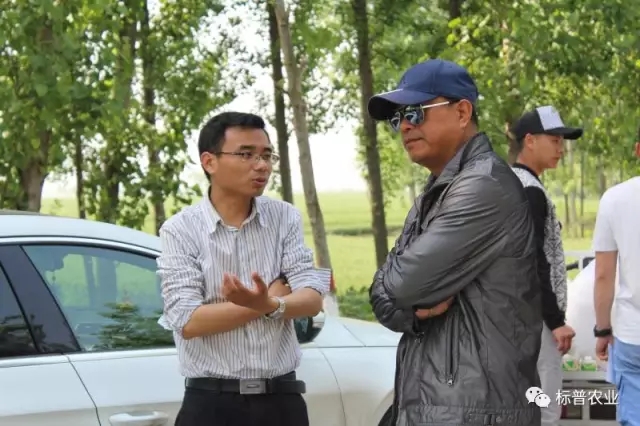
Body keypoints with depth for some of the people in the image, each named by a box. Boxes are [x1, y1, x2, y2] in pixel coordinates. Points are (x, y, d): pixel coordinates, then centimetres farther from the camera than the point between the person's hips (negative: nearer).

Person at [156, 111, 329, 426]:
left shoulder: (285, 218, 4)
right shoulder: (180, 230, -6)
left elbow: (312, 300, -5)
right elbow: (188, 322, -15)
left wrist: (270, 304, -26)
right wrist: (275, 296, -10)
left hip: (282, 398, 3)